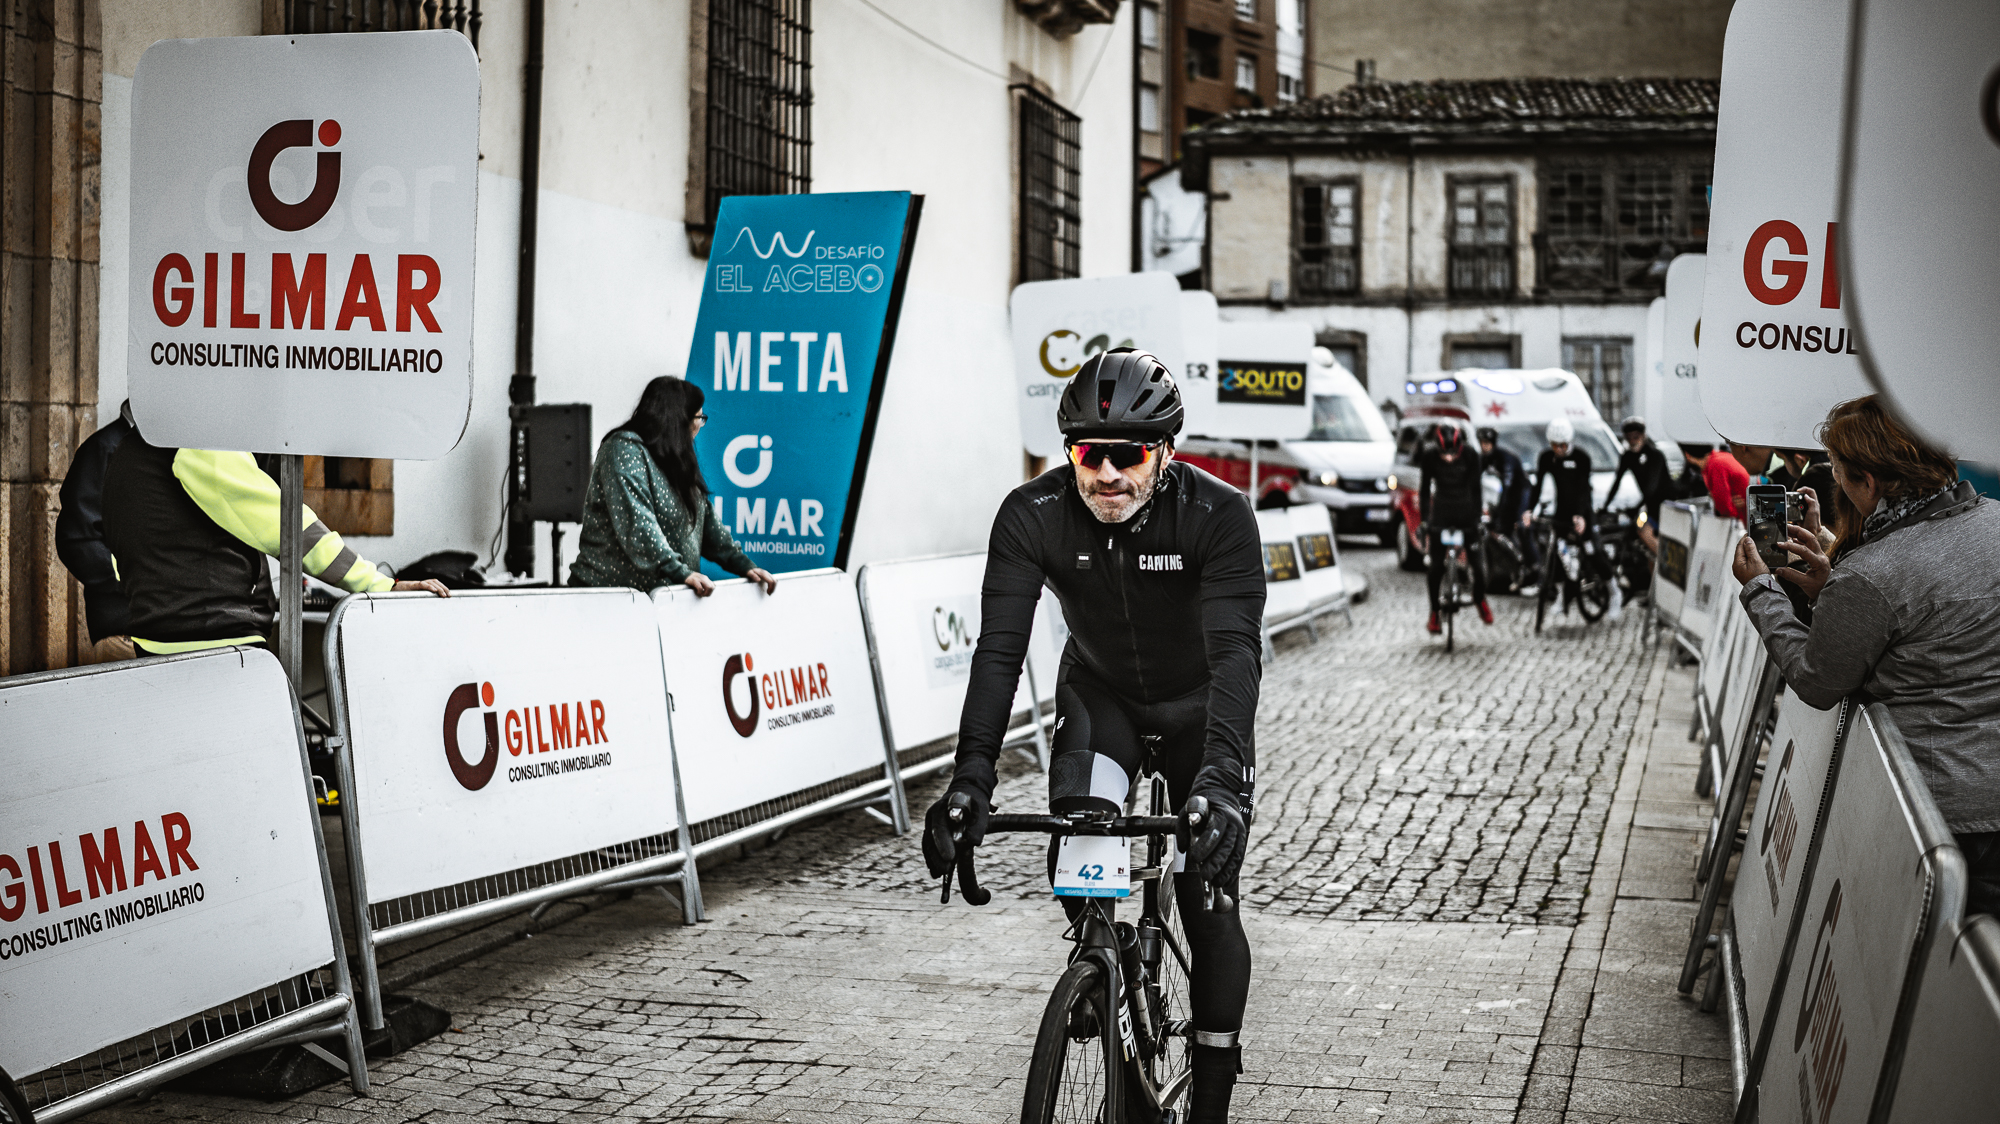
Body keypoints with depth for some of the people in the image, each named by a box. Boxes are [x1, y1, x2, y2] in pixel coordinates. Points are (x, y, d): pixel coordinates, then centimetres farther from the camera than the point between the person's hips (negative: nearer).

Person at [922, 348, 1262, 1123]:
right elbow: (999, 647, -30)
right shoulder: (1032, 515, -25)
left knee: (1208, 899, -4)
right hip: (1099, 691, 2)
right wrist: (969, 779, -42)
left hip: (1199, 703, -1)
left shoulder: (1218, 515, -32)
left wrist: (1222, 779, -55)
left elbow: (1236, 650, -40)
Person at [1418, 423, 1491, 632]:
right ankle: (1434, 614, 6)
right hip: (1440, 514, 0)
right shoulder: (1429, 456, -14)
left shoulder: (1471, 456, -14)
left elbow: (1475, 489, -4)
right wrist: (1424, 523, -5)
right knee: (1436, 566, -5)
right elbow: (1424, 490, -5)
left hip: (1466, 513, 0)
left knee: (1476, 560, -2)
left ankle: (1481, 601, 25)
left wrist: (1477, 518, -6)